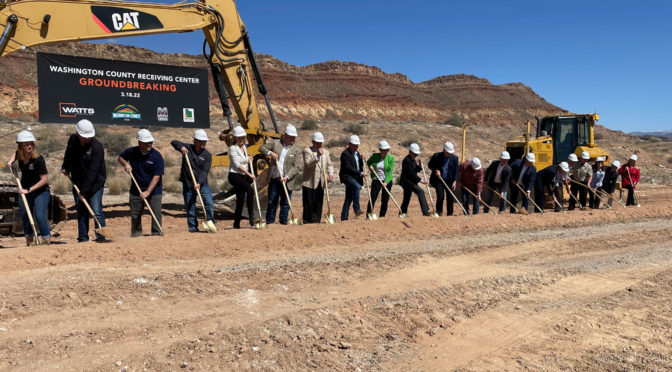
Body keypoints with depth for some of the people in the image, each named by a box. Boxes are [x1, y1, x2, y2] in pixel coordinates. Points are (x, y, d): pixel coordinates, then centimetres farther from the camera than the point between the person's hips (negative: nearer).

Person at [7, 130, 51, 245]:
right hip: (24, 190, 6)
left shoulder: (38, 159, -22)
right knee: (24, 217, 10)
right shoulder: (19, 154, -4)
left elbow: (45, 179, -21)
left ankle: (47, 241, -9)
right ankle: (29, 242, 22)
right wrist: (10, 162, 7)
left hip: (40, 191, -6)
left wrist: (29, 190, -22)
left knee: (40, 217, -16)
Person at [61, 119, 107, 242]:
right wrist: (65, 167, 27)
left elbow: (93, 172, -23)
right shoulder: (73, 140, -1)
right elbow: (68, 154, 25)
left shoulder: (97, 147, -20)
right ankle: (83, 237, 15)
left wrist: (84, 191, -23)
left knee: (96, 211, -12)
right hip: (78, 182, 5)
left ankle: (101, 236, -7)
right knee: (81, 211, 8)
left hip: (95, 183, -5)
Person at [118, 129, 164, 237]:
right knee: (135, 215, 11)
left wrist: (147, 192, -25)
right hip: (136, 190, 3)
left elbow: (156, 177, -18)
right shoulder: (131, 152, -2)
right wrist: (125, 163, -4)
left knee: (156, 214, -6)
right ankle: (136, 235, 26)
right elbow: (120, 157, 19)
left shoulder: (157, 156, -13)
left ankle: (156, 234, 4)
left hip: (154, 190, -3)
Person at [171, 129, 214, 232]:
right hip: (187, 184, 1)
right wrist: (181, 147, -18)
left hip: (202, 184, 0)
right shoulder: (187, 148, 3)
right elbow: (173, 142, 3)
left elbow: (204, 171, -10)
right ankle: (193, 227, 15)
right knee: (190, 207, 4)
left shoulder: (207, 155, 0)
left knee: (209, 204, -11)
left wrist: (199, 183, -24)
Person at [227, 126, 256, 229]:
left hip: (242, 176, 8)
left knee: (240, 201, 6)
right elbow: (237, 165, -15)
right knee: (250, 189, -28)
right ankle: (251, 216, -26)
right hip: (234, 175, -8)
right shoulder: (233, 148, -9)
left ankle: (236, 224, 12)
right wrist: (249, 174, -16)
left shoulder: (244, 147, 14)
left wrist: (249, 159, 15)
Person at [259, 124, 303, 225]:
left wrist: (287, 177, -19)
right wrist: (270, 153, -9)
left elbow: (297, 167, -7)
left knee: (285, 204, 5)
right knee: (271, 202, 6)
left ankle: (283, 223, 15)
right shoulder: (275, 143, 5)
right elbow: (261, 148, 10)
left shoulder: (297, 150, 0)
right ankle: (269, 223, 15)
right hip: (273, 179, 1)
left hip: (287, 181, -1)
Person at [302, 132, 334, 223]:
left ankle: (316, 221, 15)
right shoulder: (307, 150, -4)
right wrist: (317, 156, -26)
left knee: (319, 204, 7)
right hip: (309, 183, -6)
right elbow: (308, 163, -17)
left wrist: (330, 174, -3)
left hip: (321, 182, 6)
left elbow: (330, 164, 15)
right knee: (308, 204, -3)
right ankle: (306, 222, 4)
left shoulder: (326, 152, 16)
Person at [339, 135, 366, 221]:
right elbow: (348, 167, -19)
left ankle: (344, 217, 14)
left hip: (355, 178, 8)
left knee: (349, 198, 8)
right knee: (357, 186, -35)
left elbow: (360, 166, 20)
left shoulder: (357, 153, 17)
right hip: (347, 176, -8)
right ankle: (357, 209, -34)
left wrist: (362, 160, -1)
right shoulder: (345, 153, -10)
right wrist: (360, 173, -20)